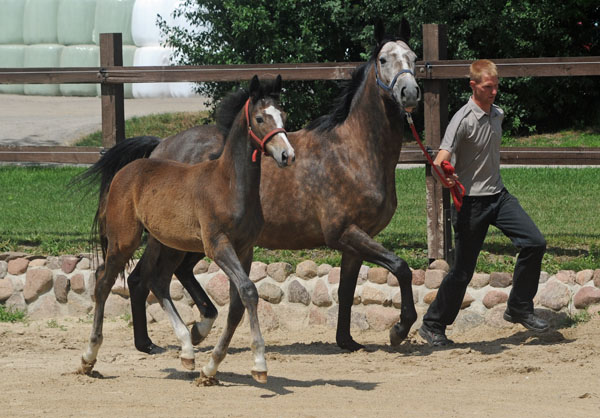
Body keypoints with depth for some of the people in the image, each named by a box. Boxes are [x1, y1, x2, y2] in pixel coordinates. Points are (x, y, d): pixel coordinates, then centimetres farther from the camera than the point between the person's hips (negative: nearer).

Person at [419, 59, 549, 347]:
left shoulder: (497, 114, 6)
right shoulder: (463, 120, -17)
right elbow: (440, 162, -26)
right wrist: (445, 176, -47)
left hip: (498, 196, 7)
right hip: (471, 202, -7)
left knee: (534, 243, -9)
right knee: (463, 270, -2)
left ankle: (519, 309, 4)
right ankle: (433, 325, 15)